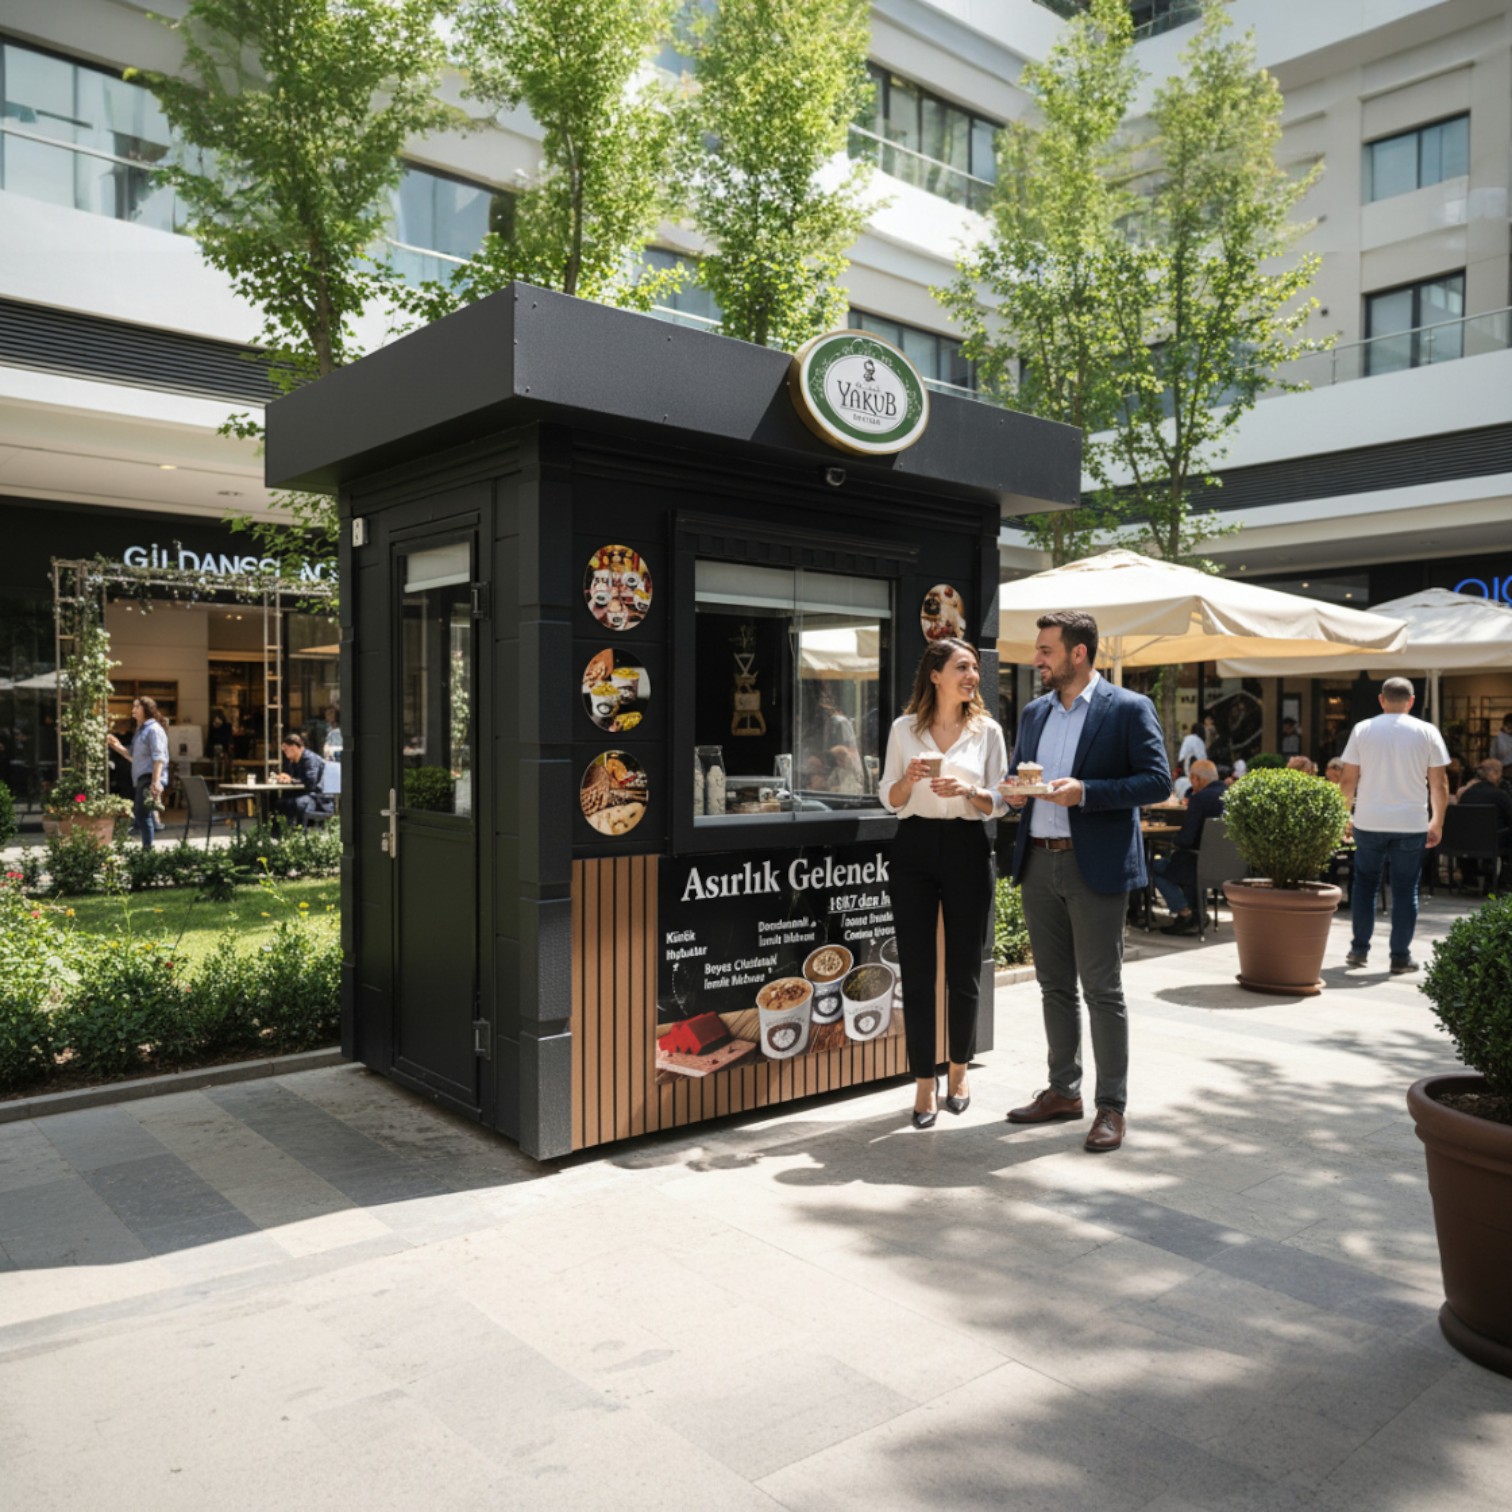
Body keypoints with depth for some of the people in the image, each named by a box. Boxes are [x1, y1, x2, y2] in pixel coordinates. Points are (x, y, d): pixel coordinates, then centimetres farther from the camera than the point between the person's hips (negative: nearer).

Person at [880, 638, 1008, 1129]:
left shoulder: (987, 730, 4)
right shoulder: (904, 729, 4)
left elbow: (998, 803, 4)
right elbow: (889, 799, 6)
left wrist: (968, 791, -16)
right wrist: (909, 779, -14)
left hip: (967, 850, 0)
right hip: (915, 849, 0)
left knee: (964, 970, 7)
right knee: (916, 972, 1)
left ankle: (958, 1071, 27)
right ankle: (924, 1083, 12)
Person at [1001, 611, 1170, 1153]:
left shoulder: (1128, 709, -5)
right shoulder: (1034, 712, 14)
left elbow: (1158, 780, -11)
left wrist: (1085, 792, -21)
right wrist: (1013, 792, -2)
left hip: (1095, 866, -6)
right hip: (1039, 863, 6)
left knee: (1102, 989, -1)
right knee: (1054, 985, 14)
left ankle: (1111, 1106, 10)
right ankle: (1063, 1091, 26)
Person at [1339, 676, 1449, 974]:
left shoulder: (1362, 730, 0)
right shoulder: (1427, 732, 0)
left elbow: (1348, 780, 0)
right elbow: (1439, 784, 0)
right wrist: (1437, 822, 10)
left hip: (1368, 822, 1)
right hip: (1411, 823, -1)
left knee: (1365, 883, 13)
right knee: (1405, 889, 6)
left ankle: (1359, 949, 16)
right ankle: (1400, 956, 9)